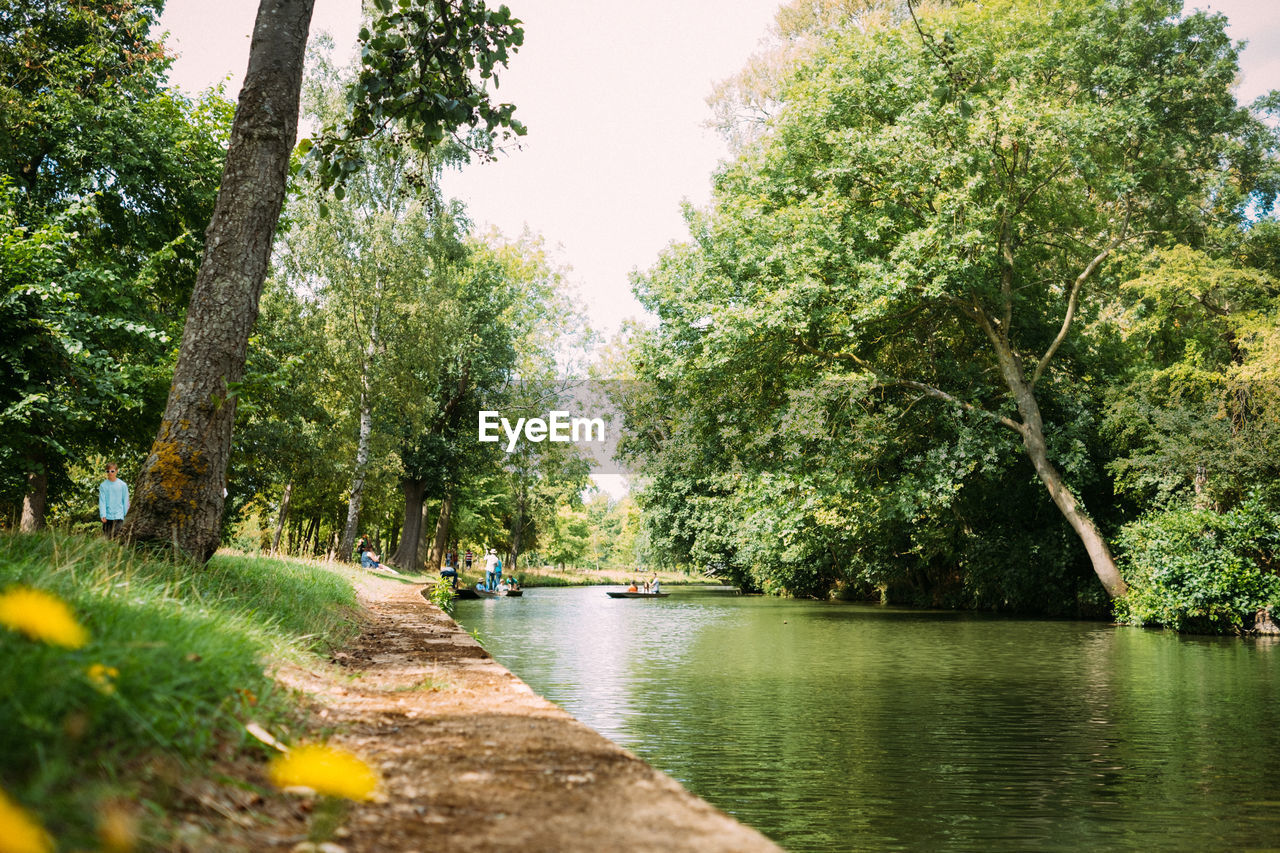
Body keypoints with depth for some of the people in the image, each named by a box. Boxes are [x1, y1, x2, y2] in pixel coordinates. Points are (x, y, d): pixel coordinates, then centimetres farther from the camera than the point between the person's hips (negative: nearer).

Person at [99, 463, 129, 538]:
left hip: (119, 516, -1)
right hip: (107, 516, 1)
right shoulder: (103, 485, 2)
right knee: (106, 537, 4)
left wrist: (125, 513, 4)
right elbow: (102, 501, 0)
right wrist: (103, 515, -9)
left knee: (116, 537, -9)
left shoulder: (122, 485, 1)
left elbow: (125, 501, 6)